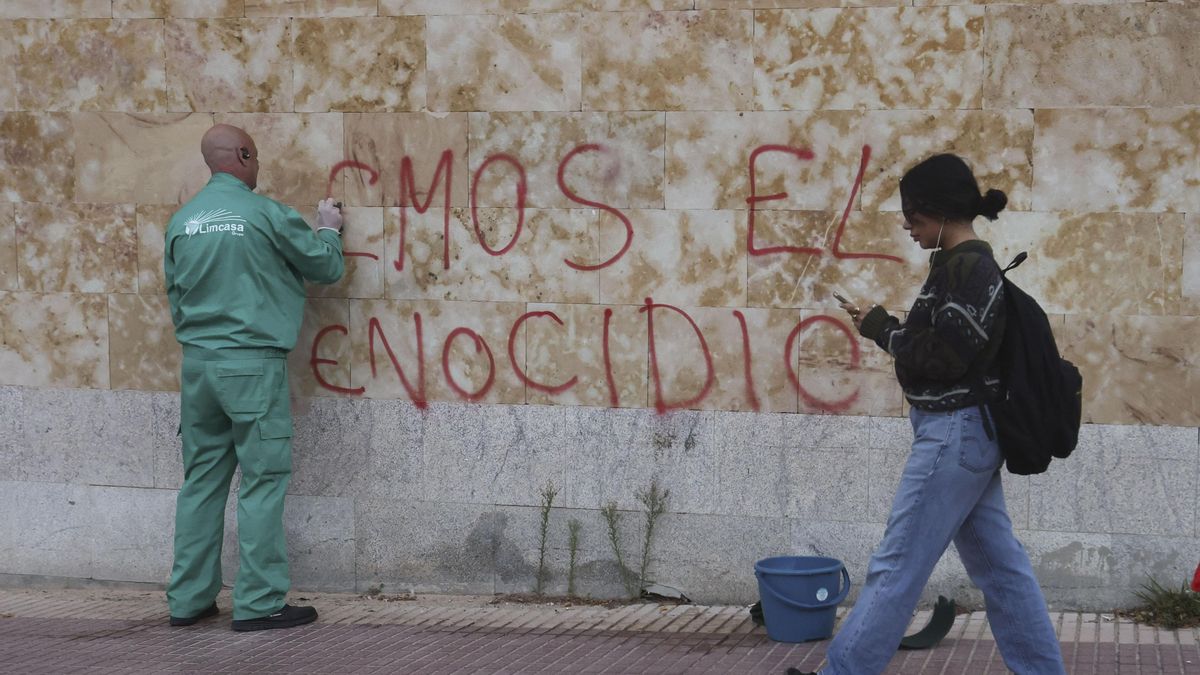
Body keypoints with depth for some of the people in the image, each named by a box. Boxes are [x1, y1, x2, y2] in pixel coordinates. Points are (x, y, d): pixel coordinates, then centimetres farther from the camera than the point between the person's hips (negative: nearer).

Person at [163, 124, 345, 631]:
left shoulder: (182, 221, 7)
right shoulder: (266, 214, -10)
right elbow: (326, 268, 2)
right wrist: (329, 229, 21)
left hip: (197, 361, 6)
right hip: (252, 363, -6)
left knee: (202, 480, 12)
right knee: (262, 481, -1)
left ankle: (188, 599, 14)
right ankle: (258, 603, -1)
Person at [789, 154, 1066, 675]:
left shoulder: (967, 267, -18)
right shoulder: (965, 264, 12)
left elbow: (942, 358, -21)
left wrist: (881, 329, -10)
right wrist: (882, 324, 6)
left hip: (955, 433, -10)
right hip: (967, 431, 10)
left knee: (897, 566, -3)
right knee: (998, 563, 12)